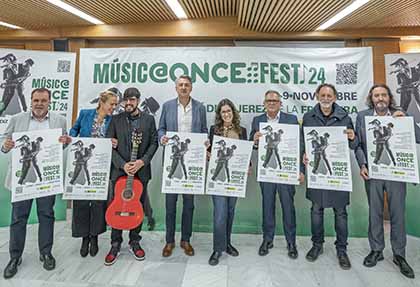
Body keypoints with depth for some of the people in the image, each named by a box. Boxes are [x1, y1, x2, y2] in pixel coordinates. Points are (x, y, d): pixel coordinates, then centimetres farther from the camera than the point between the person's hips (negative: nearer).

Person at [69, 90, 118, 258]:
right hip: (82, 164, 1)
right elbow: (74, 129, 15)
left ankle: (94, 236, 23)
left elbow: (114, 142, 5)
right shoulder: (85, 114, 1)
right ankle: (84, 237, 22)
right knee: (81, 200, 5)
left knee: (99, 200, 4)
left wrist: (114, 144, -16)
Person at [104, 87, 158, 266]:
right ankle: (115, 244, 22)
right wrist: (123, 165, -12)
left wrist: (142, 161, -12)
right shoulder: (115, 120, 5)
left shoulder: (149, 119, 5)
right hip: (119, 170, 0)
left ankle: (134, 241, 27)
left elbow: (154, 143, 2)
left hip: (141, 171, 0)